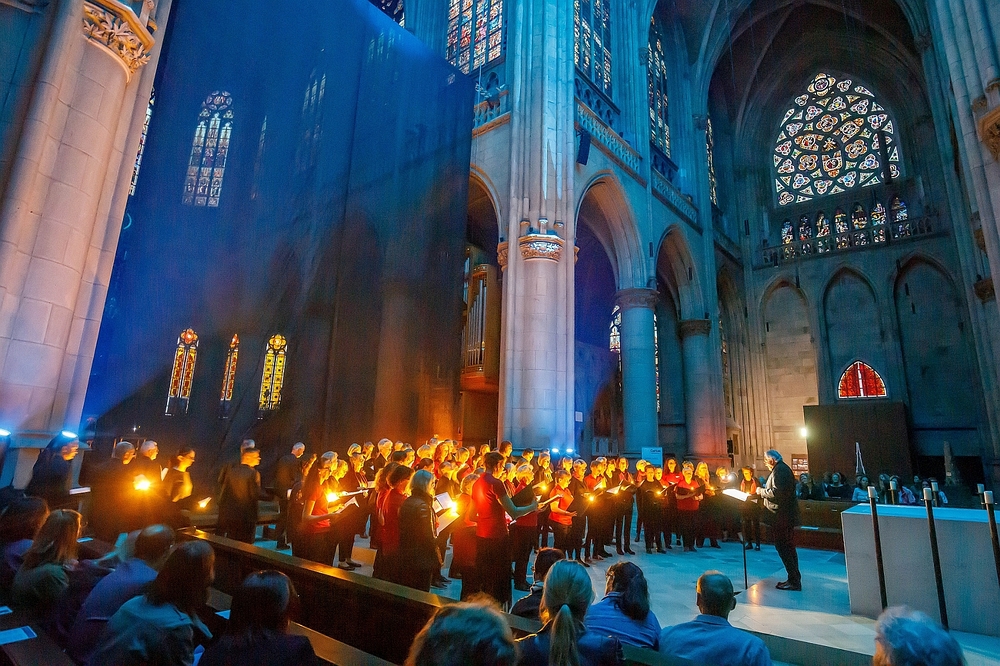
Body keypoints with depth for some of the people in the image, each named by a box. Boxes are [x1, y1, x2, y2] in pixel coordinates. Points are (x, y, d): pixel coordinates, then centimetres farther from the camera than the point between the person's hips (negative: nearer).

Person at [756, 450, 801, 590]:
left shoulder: (779, 470, -18)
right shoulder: (783, 468, 15)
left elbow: (776, 492, -25)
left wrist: (762, 491, -11)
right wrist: (766, 488, 12)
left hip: (781, 516, -11)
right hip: (787, 514, 11)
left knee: (783, 548, -5)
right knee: (788, 547, 16)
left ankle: (794, 581, -1)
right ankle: (794, 579, 24)